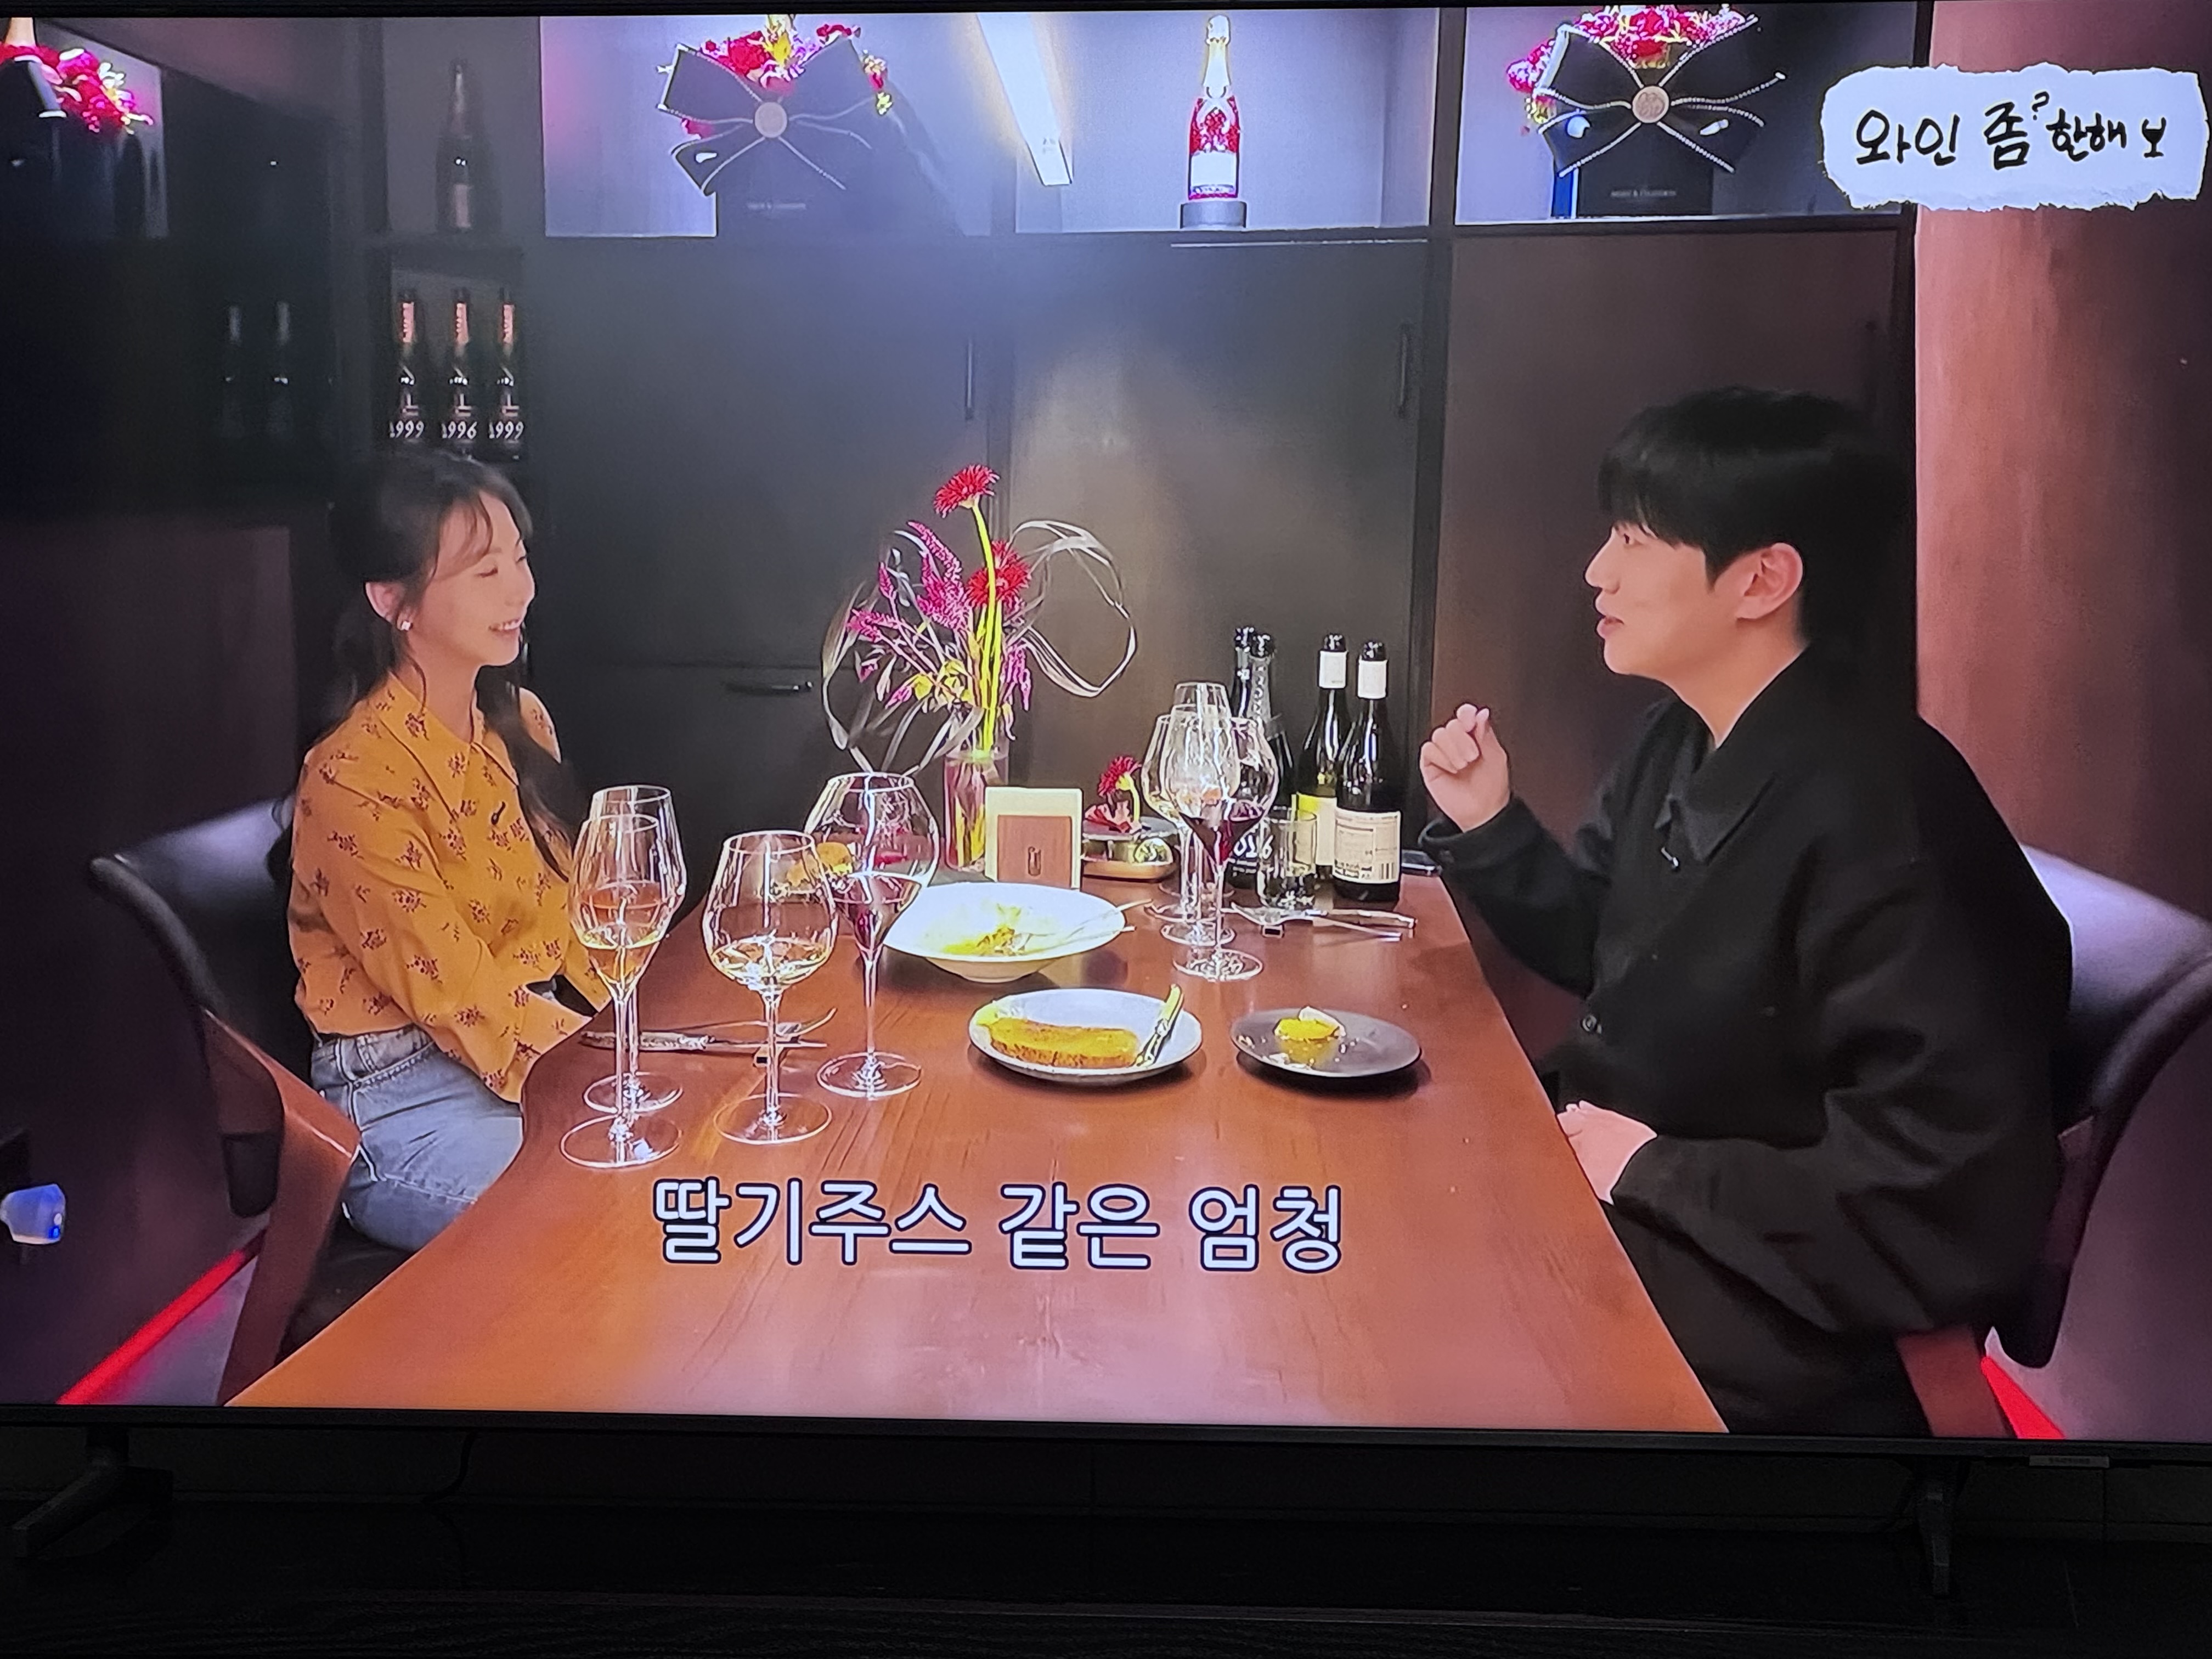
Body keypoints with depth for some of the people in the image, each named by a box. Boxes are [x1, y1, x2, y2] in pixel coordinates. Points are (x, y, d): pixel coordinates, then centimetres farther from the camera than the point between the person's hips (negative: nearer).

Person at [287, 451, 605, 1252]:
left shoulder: (521, 723, 6)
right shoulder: (355, 777, -18)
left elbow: (568, 917, 9)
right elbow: (463, 1004, -18)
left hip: (555, 1039, 7)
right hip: (406, 1098, -7)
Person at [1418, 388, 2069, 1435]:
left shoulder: (1879, 826, -29)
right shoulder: (1683, 741, 1)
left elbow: (1951, 1220, -30)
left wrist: (1655, 1173, -21)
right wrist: (1486, 824, -3)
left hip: (1757, 1330, -8)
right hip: (1603, 1194, 8)